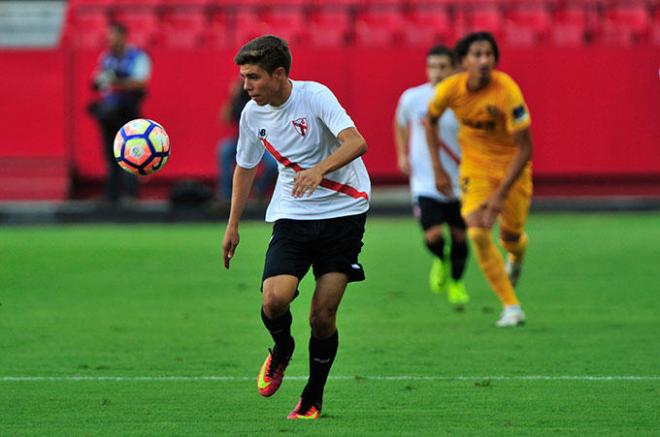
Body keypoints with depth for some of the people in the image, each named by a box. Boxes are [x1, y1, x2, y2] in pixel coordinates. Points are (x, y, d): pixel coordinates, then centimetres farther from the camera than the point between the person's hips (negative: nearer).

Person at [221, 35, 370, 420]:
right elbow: (245, 167, 19)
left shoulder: (315, 96, -16)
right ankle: (282, 349, 15)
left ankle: (313, 398, 14)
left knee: (323, 316, -6)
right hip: (292, 215, 4)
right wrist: (233, 225, 19)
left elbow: (356, 143, -29)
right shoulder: (253, 114, 1)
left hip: (342, 212, -4)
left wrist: (320, 169, -46)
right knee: (275, 298, -19)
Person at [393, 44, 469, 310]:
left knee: (459, 236, 8)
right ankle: (441, 261, 21)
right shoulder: (412, 98, -5)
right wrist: (402, 154, 7)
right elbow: (401, 123, 17)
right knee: (433, 236, -16)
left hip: (459, 182, 0)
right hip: (425, 182, 0)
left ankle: (456, 282, 37)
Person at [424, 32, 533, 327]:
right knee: (478, 233, -16)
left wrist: (500, 195, -29)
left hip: (511, 164, -2)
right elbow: (431, 119, 7)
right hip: (475, 166, 2)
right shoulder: (450, 89, -18)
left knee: (511, 236, 1)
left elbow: (524, 149, -26)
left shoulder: (506, 91, -29)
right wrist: (437, 168, 2)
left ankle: (517, 255, 43)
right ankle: (511, 307, -7)